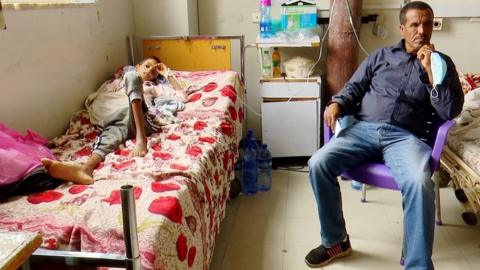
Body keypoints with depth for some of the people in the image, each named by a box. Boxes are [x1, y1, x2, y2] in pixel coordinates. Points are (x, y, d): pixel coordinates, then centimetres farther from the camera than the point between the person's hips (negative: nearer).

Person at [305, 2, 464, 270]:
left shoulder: (442, 63, 15)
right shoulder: (381, 55, 20)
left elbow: (451, 111, 4)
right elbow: (355, 87, 17)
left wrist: (430, 70, -3)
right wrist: (337, 103, -5)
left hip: (405, 137, -2)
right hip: (364, 128, 2)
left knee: (420, 183, -36)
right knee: (318, 164, -24)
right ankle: (336, 241, -4)